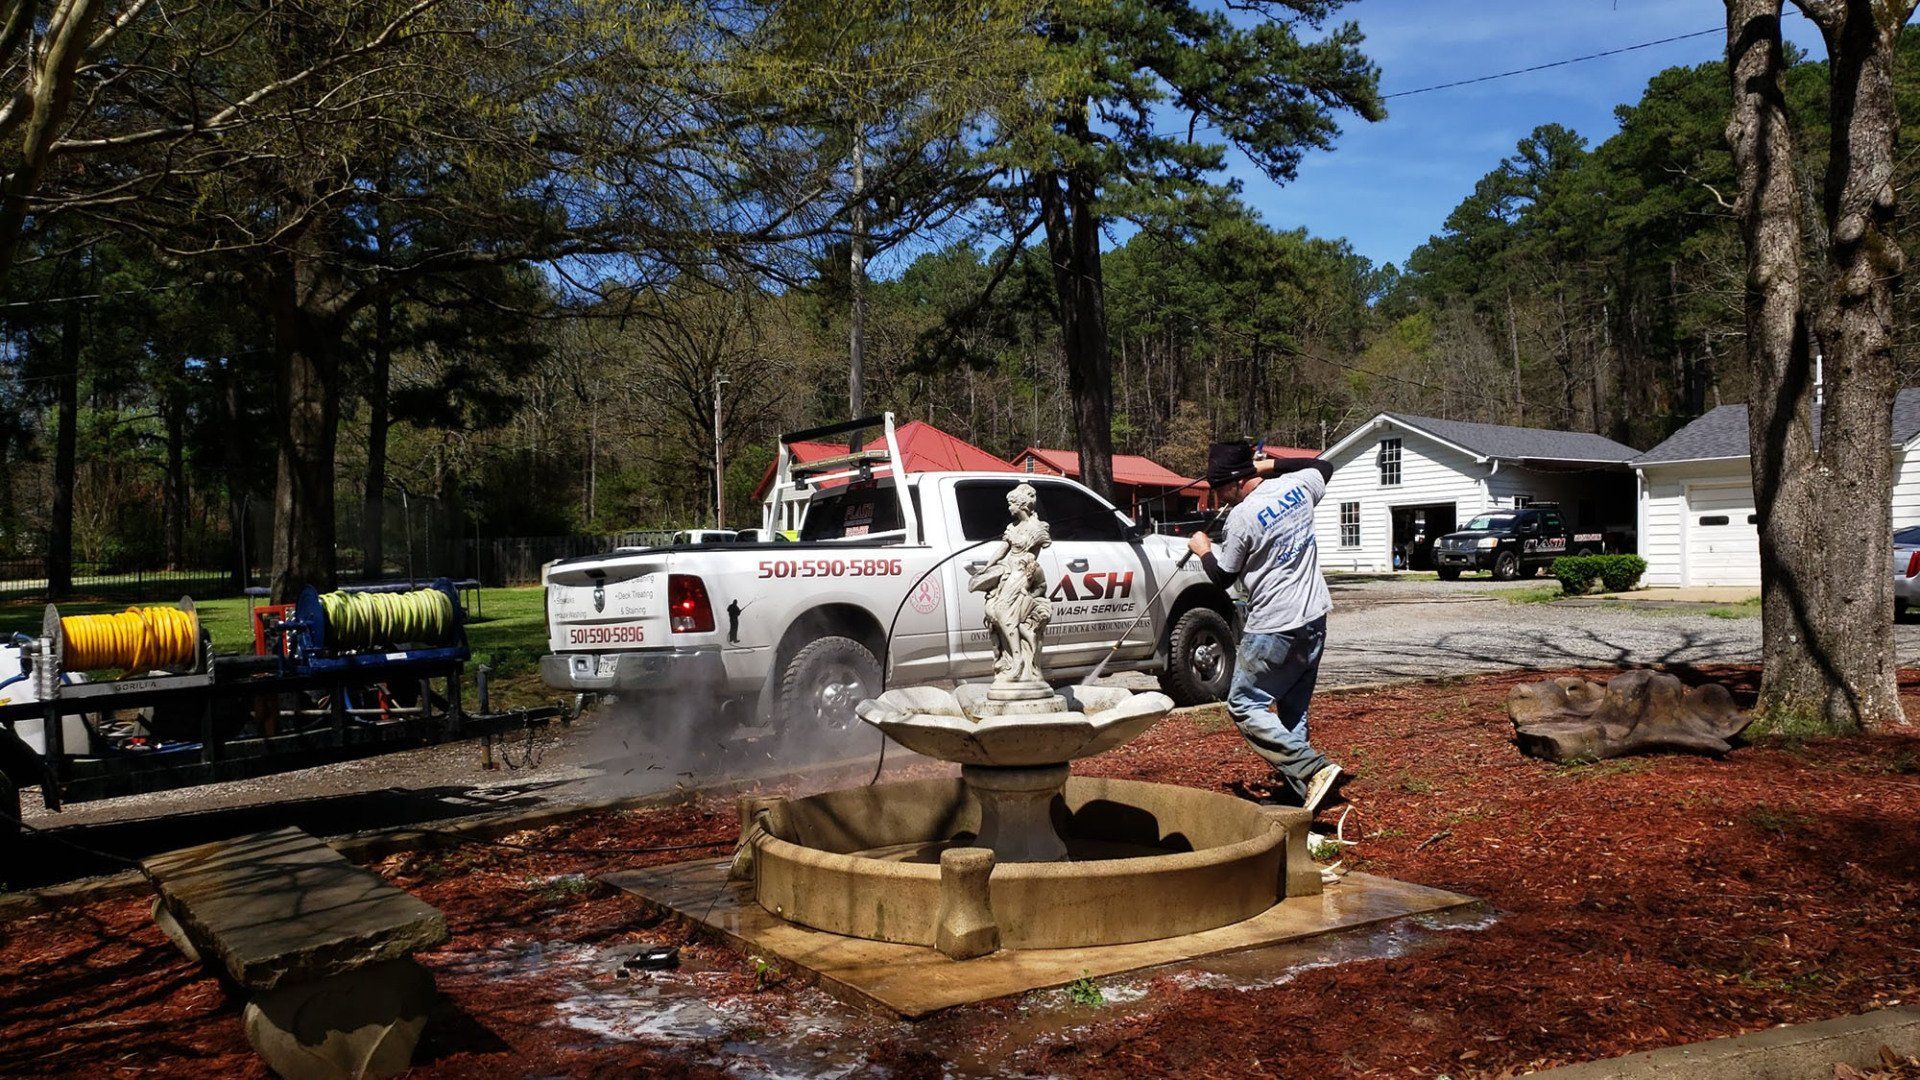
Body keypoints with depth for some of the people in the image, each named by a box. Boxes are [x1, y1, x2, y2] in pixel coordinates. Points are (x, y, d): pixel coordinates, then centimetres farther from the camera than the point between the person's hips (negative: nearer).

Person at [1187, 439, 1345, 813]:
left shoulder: (1242, 517, -16)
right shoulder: (1298, 485, 3)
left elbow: (1223, 578, -5)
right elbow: (1324, 466, 28)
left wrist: (1204, 550, 14)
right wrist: (1269, 465, 23)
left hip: (1273, 628, -8)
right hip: (1314, 620, 8)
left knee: (1244, 704, -2)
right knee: (1292, 710, 15)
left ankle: (1312, 768, -14)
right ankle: (1299, 788, 14)